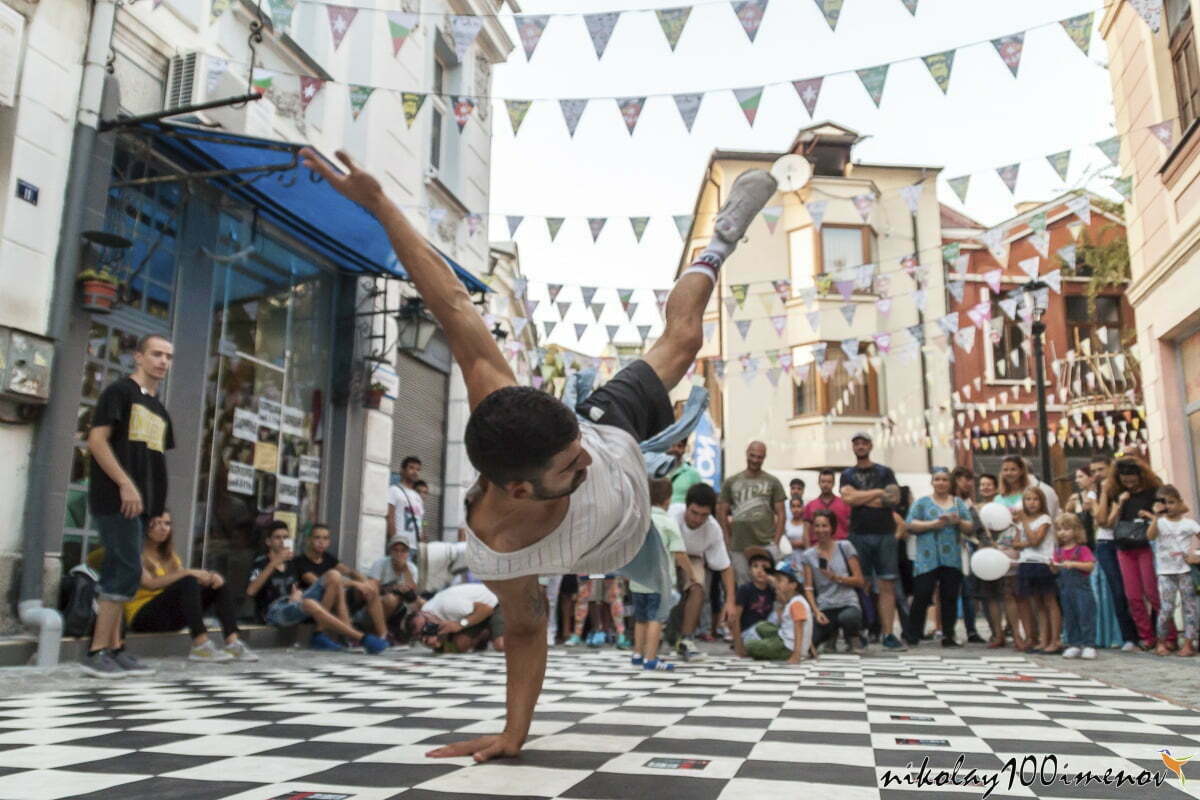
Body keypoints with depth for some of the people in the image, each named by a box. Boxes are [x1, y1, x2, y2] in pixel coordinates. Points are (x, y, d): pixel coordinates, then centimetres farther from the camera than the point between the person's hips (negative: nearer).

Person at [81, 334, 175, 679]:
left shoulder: (160, 410, 20)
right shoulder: (119, 391, -3)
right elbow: (96, 440, -12)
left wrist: (156, 501, 12)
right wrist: (125, 484, -19)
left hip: (140, 502, 8)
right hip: (116, 498, -8)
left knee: (118, 573, 9)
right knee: (128, 570, -11)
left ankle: (114, 649, 13)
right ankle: (96, 652, -5)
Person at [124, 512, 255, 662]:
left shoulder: (168, 554, 18)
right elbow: (150, 583, -22)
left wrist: (210, 577, -16)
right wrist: (187, 573, -28)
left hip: (170, 616, 8)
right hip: (142, 617, -8)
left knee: (219, 585, -6)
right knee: (187, 582, -30)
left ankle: (233, 642, -25)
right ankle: (201, 646, -41)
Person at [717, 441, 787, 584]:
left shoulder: (773, 482, 5)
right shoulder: (731, 483, 9)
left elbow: (781, 514, 4)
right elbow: (722, 513, 10)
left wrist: (775, 541, -5)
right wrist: (728, 540, 3)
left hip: (766, 545, -2)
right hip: (739, 547, 2)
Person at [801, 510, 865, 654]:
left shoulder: (845, 547, 3)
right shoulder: (808, 555, 8)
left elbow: (860, 581, 1)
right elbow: (808, 588, 3)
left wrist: (835, 577, -13)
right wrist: (816, 611, -12)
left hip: (848, 604, -2)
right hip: (824, 608, 2)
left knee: (847, 617, -39)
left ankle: (852, 637, 0)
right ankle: (831, 632, 15)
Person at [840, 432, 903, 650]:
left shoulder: (885, 472, 12)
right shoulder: (847, 474, 13)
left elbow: (894, 498, -3)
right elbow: (848, 497, -6)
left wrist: (862, 499, -4)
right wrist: (877, 493, -3)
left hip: (885, 534, 0)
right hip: (858, 535, 0)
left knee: (887, 585, -3)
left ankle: (888, 634, -2)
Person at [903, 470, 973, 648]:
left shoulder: (958, 503, 16)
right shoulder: (922, 502, 8)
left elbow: (970, 527, 9)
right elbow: (910, 525, -3)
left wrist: (959, 522, -11)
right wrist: (933, 524, -13)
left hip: (952, 558, 3)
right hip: (927, 558, -3)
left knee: (950, 597, 3)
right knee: (922, 595, -7)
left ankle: (948, 636, 12)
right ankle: (913, 635, 0)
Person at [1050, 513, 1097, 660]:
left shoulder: (1082, 549, -6)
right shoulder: (1058, 551, 9)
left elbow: (1091, 565, -16)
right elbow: (1056, 571, 12)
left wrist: (1073, 564, -25)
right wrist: (1053, 566, -10)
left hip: (1081, 588, -5)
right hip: (1065, 589, 5)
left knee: (1085, 616, -4)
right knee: (1069, 619, 9)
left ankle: (1088, 645, 3)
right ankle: (1074, 645, 17)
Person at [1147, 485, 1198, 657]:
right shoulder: (1159, 523, 0)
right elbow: (1150, 536, -18)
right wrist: (1156, 516, -25)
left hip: (1185, 570, 1)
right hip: (1165, 572, -1)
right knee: (1166, 608, -4)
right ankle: (1161, 643, 9)